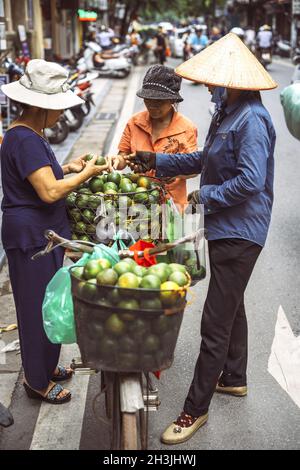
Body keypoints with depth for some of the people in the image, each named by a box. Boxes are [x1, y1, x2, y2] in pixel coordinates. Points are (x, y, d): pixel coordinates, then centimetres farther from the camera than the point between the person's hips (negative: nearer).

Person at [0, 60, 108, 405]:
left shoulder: (29, 135, 11)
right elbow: (49, 192, -27)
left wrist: (67, 168, 7)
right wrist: (87, 174, -15)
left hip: (43, 233, 10)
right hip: (31, 236, -10)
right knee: (37, 307, 3)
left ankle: (45, 365, 37)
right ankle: (37, 381, 19)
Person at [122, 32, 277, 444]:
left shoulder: (251, 121, -22)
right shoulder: (227, 115, 9)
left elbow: (251, 182, -30)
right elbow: (205, 160, 20)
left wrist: (206, 197, -16)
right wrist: (156, 161, 15)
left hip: (239, 234, -11)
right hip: (226, 229, 11)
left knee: (215, 324, -4)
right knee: (231, 305, 24)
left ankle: (196, 409, 8)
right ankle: (234, 378, 43)